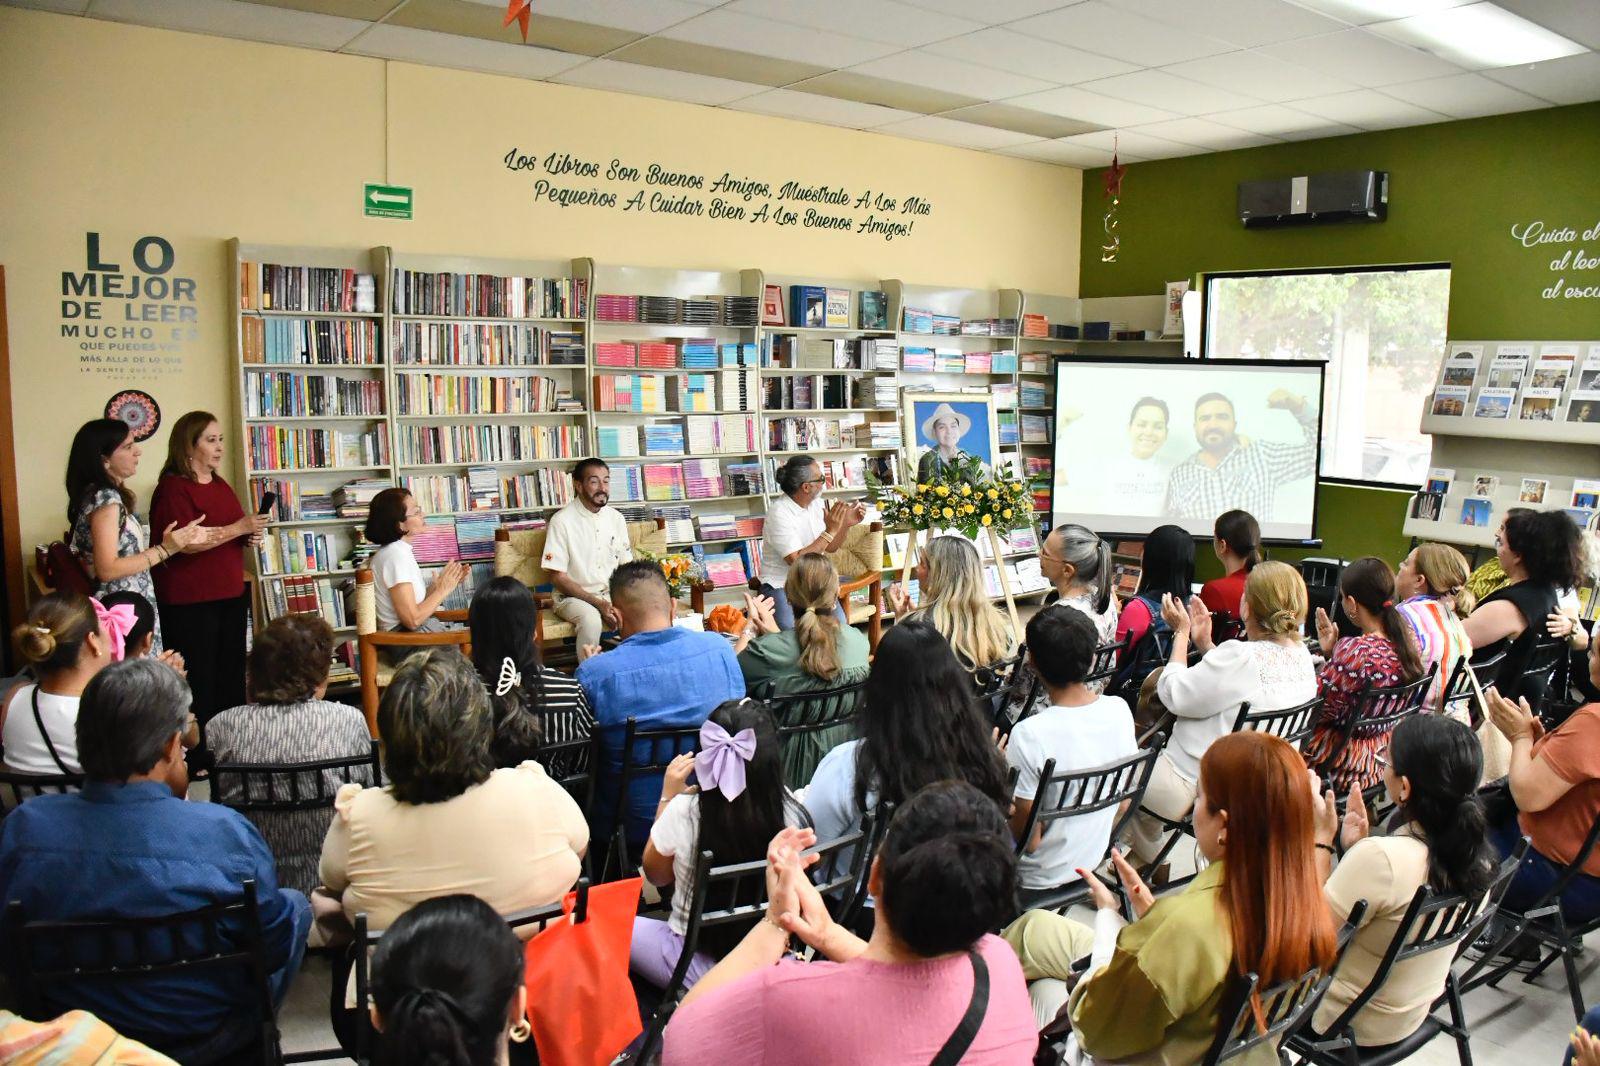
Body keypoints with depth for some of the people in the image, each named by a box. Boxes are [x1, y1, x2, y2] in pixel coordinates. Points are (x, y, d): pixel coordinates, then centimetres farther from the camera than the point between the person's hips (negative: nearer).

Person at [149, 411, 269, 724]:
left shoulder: (219, 484, 16)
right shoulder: (173, 487, -10)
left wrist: (250, 535, 8)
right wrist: (239, 528, -19)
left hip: (230, 595, 8)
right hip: (189, 603, -8)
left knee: (232, 676, 11)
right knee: (198, 679, -5)